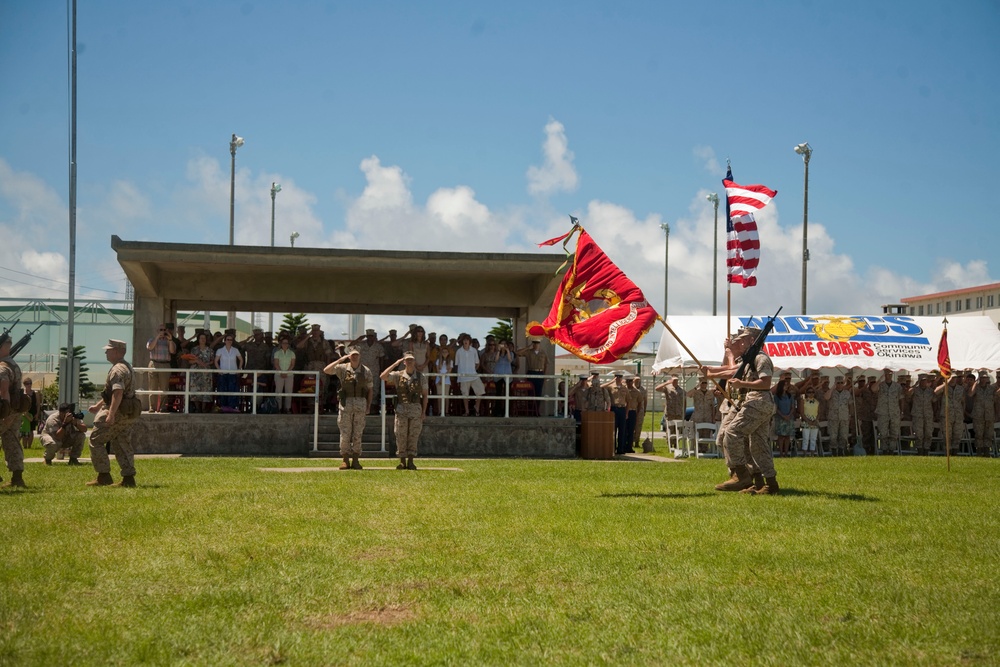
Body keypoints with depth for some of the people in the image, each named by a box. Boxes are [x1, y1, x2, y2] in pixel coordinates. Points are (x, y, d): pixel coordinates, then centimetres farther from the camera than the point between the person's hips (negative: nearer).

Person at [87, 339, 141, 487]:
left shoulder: (117, 369, -15)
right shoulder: (127, 367, 19)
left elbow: (118, 393, -28)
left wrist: (111, 414, -33)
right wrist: (98, 406, 31)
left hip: (118, 413, -10)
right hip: (129, 414, 10)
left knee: (96, 440, -1)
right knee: (123, 444, 11)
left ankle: (104, 476, -3)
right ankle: (128, 478, 7)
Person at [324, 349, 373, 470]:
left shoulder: (366, 371, 6)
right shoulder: (342, 368, 3)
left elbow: (370, 390, 10)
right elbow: (326, 370, -10)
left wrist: (368, 406, 3)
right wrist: (340, 360, -13)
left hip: (361, 403, 1)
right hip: (346, 403, -1)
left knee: (357, 434, 2)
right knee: (345, 433, -2)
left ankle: (355, 461, 6)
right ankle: (345, 460, 3)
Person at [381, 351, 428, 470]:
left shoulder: (421, 377, 5)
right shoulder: (398, 375, 3)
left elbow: (424, 395, 7)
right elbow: (383, 377, -12)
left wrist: (423, 412, 0)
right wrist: (395, 364, -12)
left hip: (416, 409, 0)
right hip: (401, 409, 0)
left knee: (413, 437, 1)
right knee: (401, 437, 0)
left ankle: (410, 461, 5)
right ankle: (402, 462, 6)